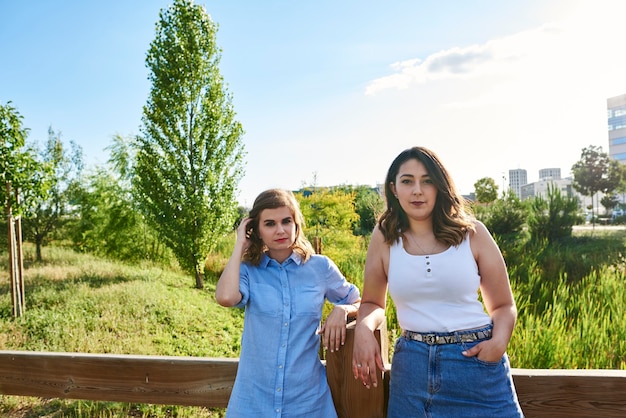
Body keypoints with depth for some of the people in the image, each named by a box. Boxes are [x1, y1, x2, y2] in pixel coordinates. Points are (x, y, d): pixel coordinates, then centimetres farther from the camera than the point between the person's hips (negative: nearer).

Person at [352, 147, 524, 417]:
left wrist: (499, 341, -14)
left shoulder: (471, 233, -3)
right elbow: (373, 303, 10)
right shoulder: (385, 237, 0)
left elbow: (503, 305, 5)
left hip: (477, 361, -1)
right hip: (412, 365, 1)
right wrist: (364, 328, -12)